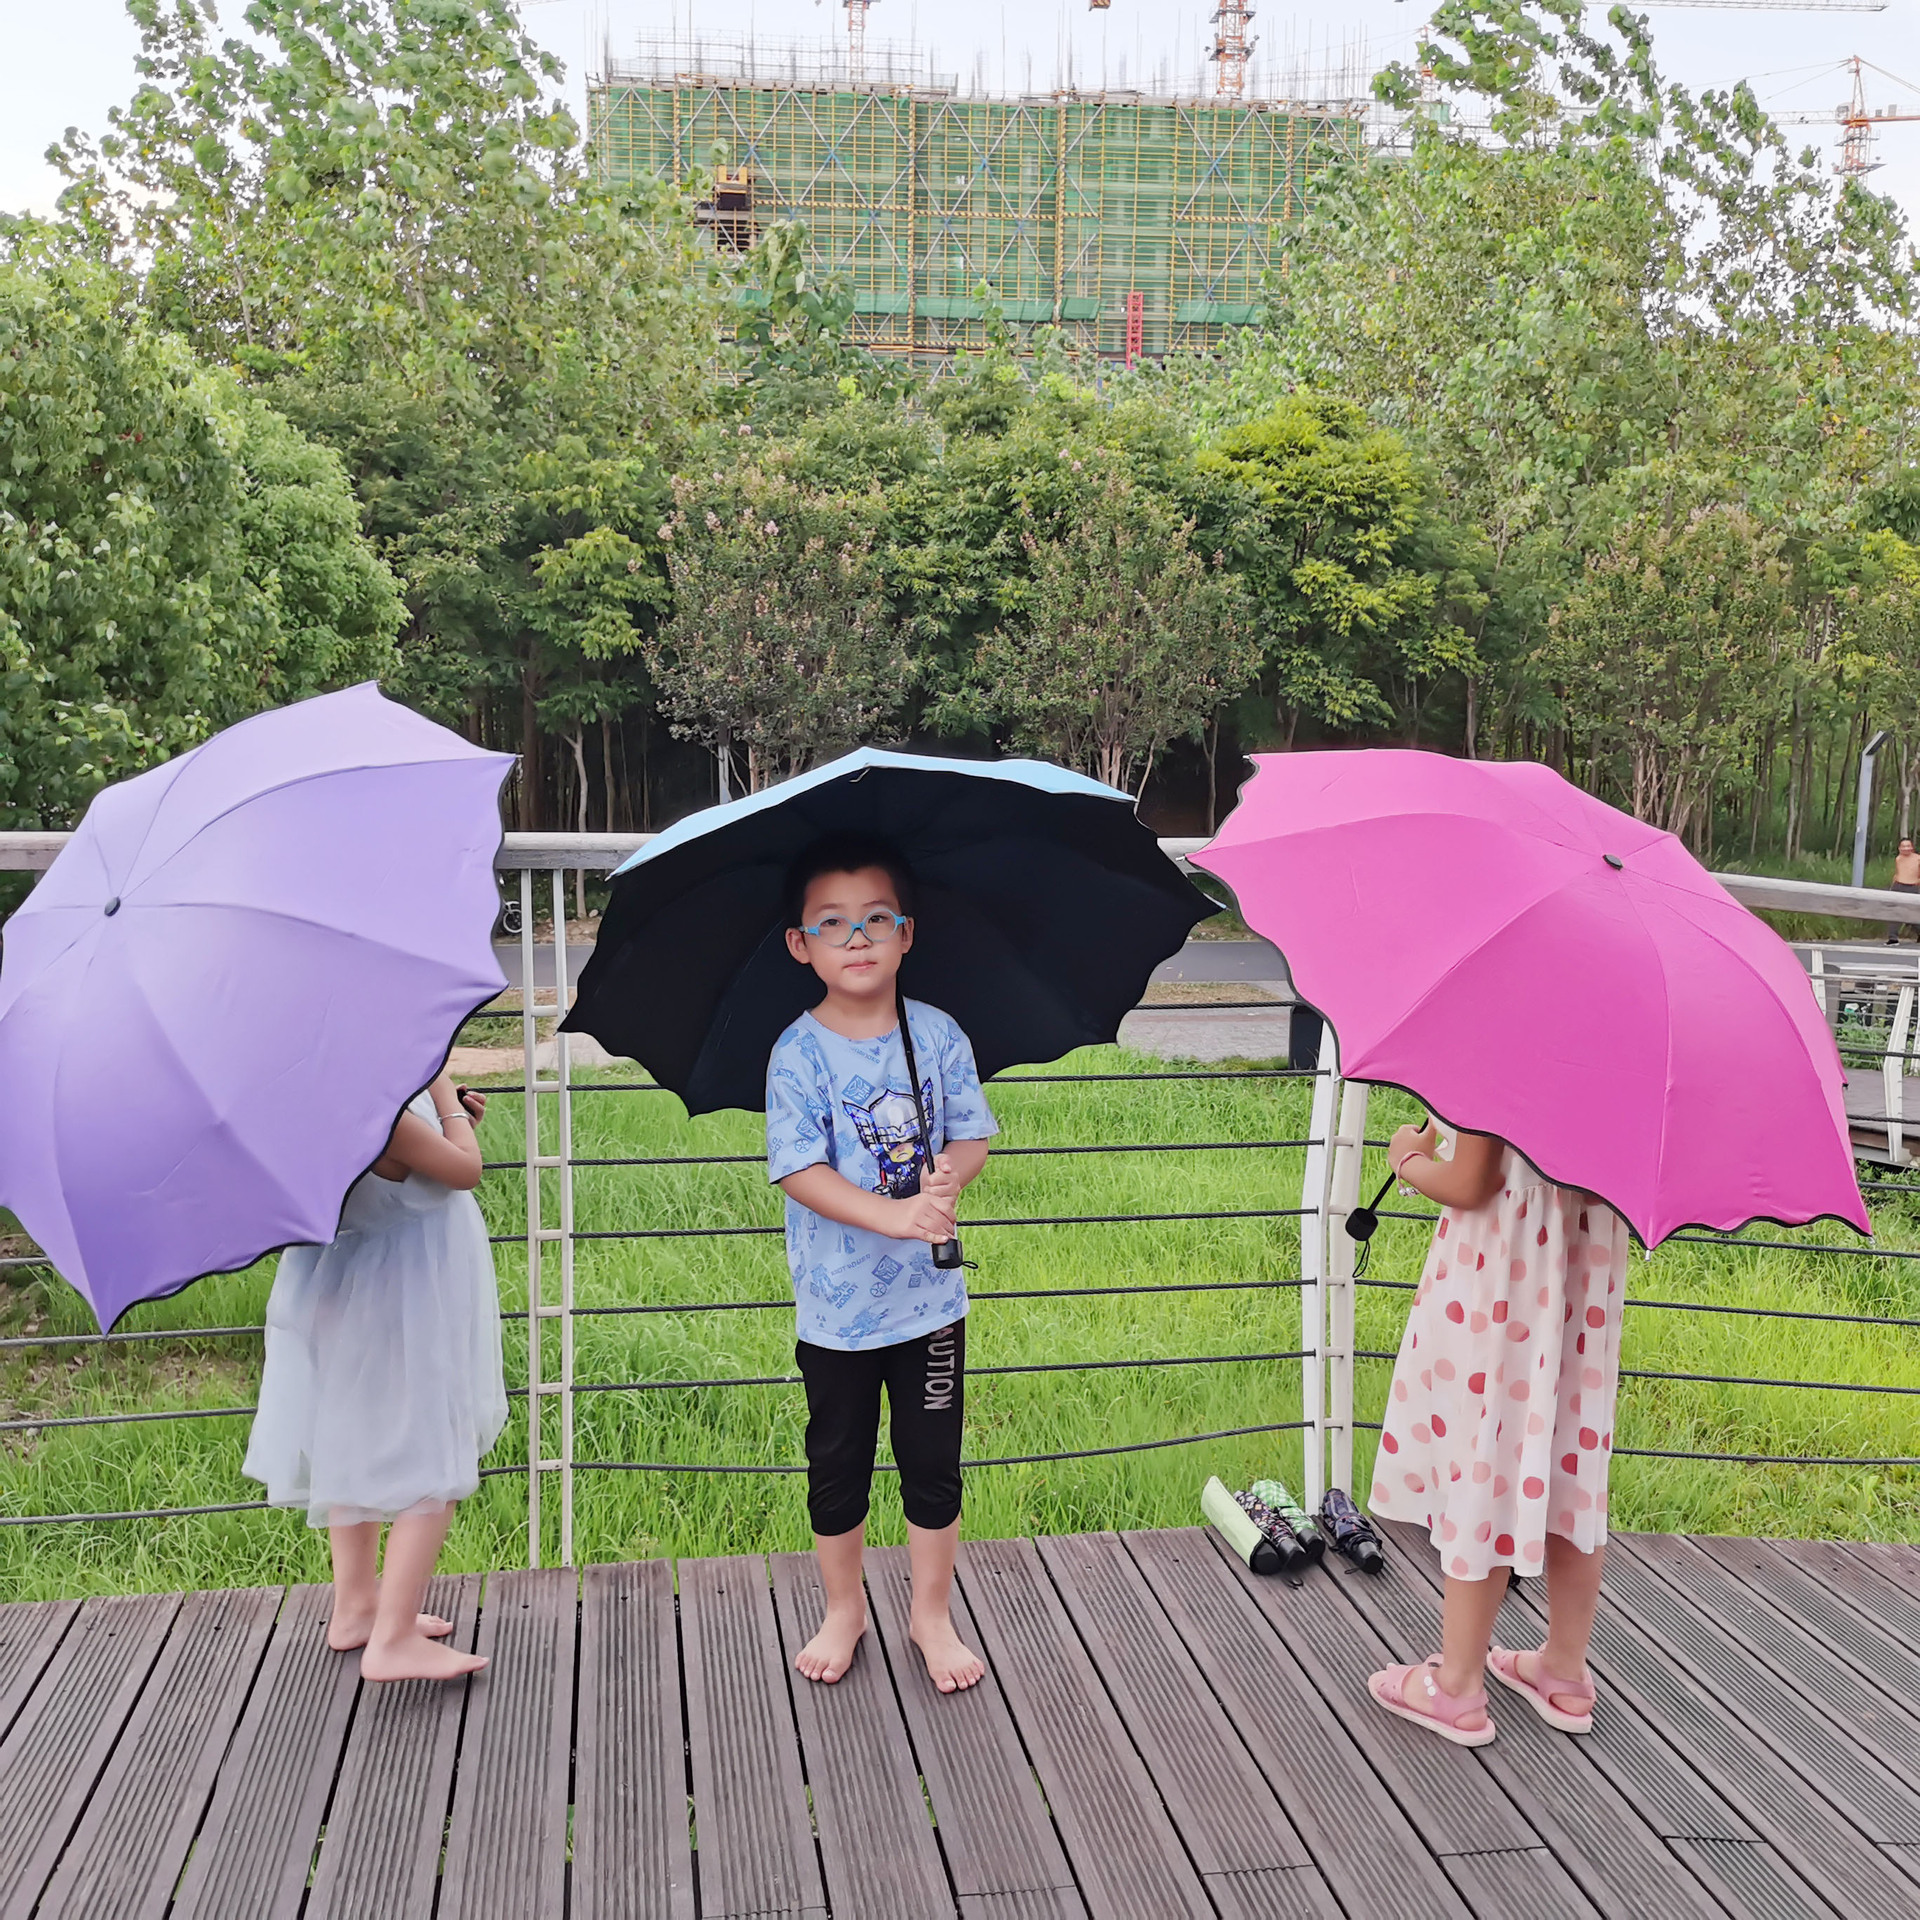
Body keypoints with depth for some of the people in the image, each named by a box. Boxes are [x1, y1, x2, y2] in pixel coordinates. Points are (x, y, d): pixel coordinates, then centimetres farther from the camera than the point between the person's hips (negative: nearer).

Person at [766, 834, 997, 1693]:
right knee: (837, 1467, 14)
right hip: (836, 1307, -1)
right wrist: (893, 1215, -31)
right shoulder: (799, 1052, -11)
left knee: (933, 1463, 11)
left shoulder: (938, 1034, -3)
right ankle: (844, 1610, 36)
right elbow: (799, 1169, -18)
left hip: (929, 1299, 2)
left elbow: (973, 1135, 0)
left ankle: (932, 1613, 31)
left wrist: (950, 1173, -24)